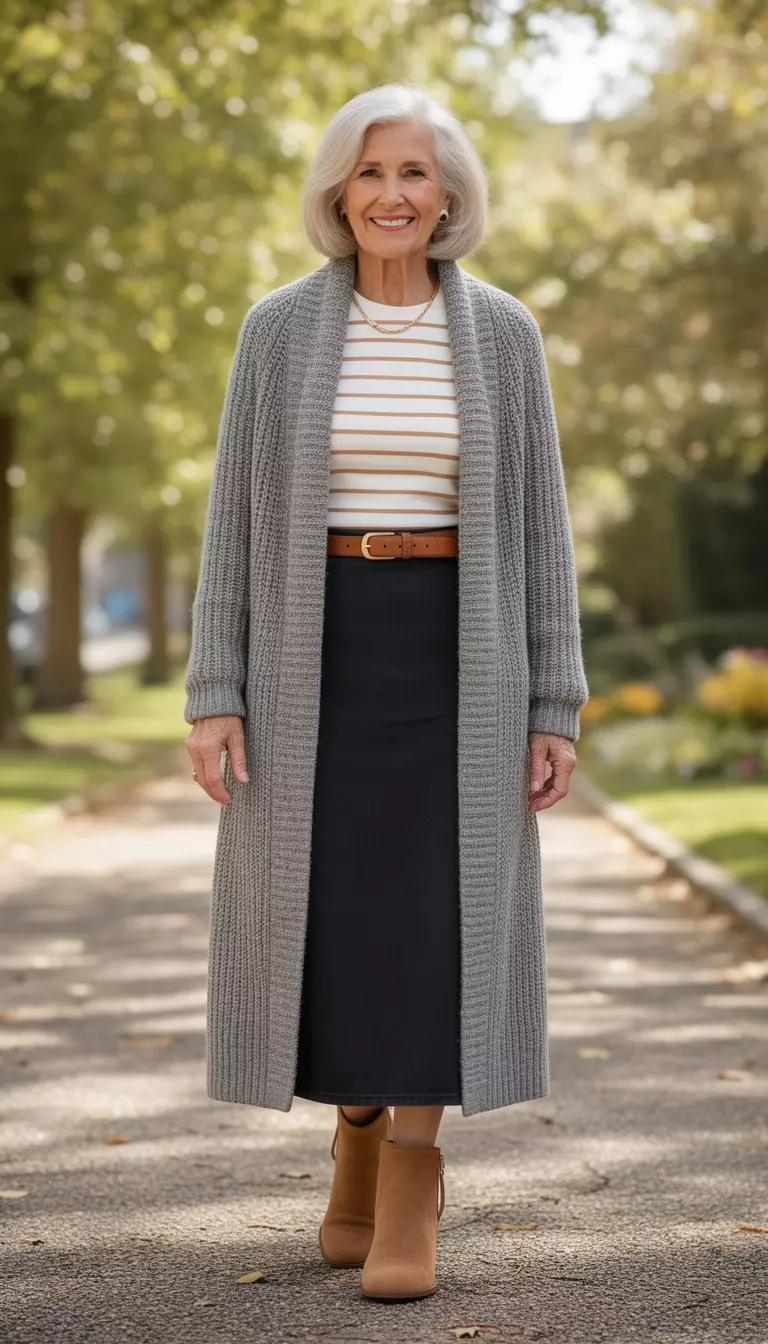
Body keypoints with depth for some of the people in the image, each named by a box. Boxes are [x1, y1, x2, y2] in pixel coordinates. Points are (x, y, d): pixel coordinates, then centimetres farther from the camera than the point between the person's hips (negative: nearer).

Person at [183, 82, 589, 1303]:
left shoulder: (503, 333, 3)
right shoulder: (280, 329, 2)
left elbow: (538, 524, 3)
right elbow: (235, 518, 2)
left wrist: (554, 707, -3)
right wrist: (214, 695, -5)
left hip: (453, 650, -1)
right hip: (317, 648, 1)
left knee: (433, 913, -4)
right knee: (334, 911, 4)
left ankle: (406, 1205, 4)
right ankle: (363, 1139, 26)